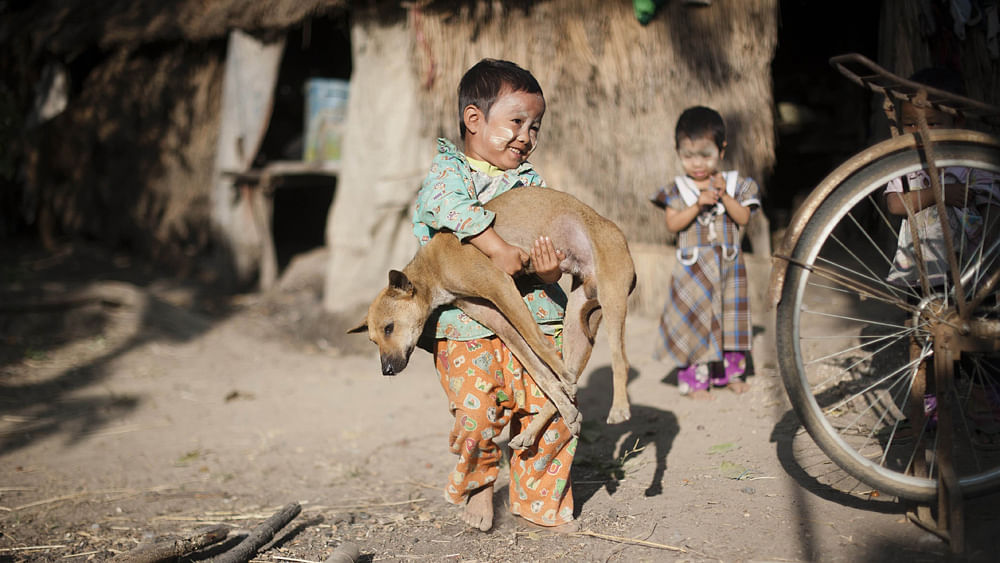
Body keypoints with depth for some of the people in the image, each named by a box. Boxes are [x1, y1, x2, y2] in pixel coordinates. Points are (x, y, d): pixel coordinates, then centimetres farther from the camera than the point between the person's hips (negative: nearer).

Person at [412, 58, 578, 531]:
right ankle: (477, 481, 18)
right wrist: (497, 248, -29)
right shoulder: (448, 169, 0)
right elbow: (447, 203, -23)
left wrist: (549, 269, -15)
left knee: (549, 410, -5)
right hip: (467, 323, -4)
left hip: (531, 315, 4)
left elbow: (546, 240, 9)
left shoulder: (530, 182, 15)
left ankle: (539, 500, 19)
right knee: (477, 413, -15)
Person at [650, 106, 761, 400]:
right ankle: (695, 380, 5)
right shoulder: (677, 190, -1)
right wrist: (698, 204, -21)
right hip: (693, 268, -2)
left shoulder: (734, 184, 3)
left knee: (731, 318, 10)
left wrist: (724, 196, -19)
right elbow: (673, 224, -11)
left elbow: (743, 217, -6)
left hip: (729, 266, 2)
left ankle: (732, 372, 24)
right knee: (694, 322, -1)